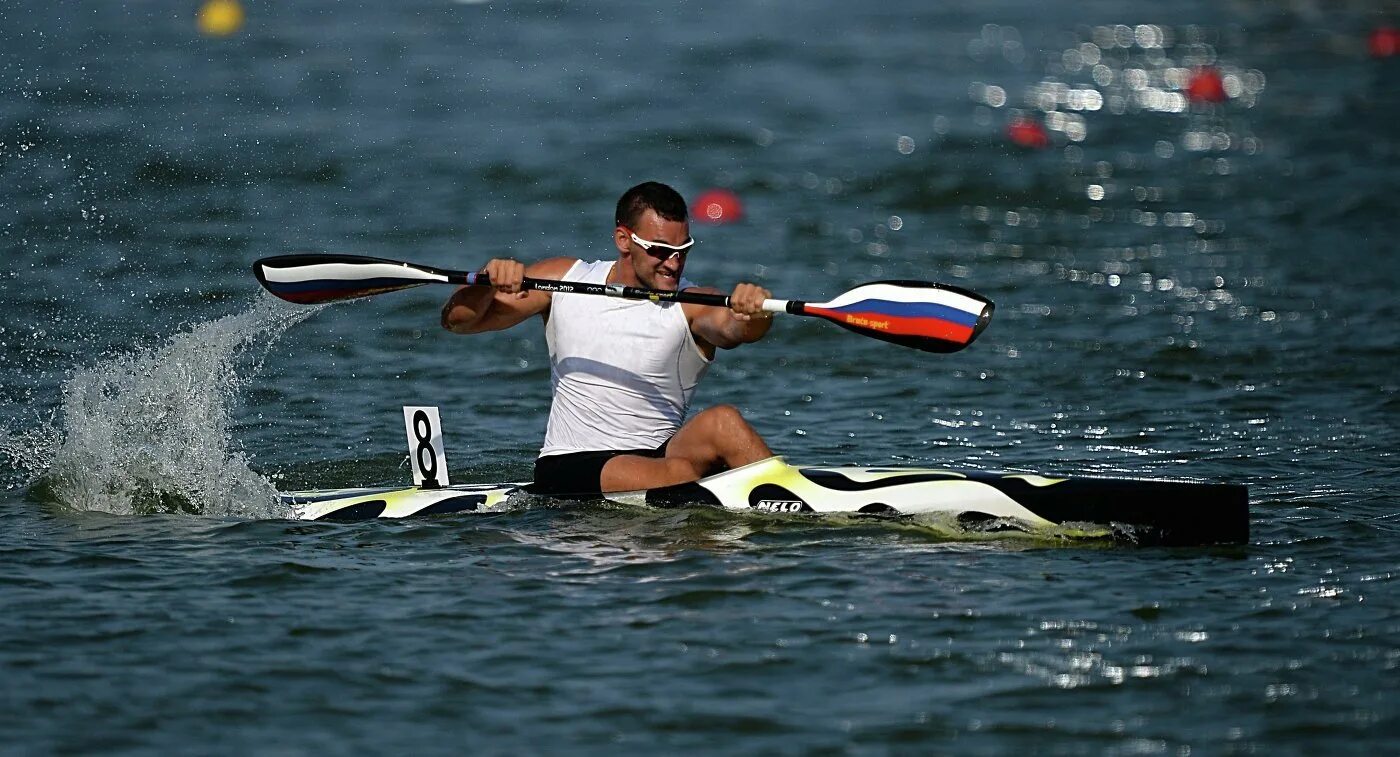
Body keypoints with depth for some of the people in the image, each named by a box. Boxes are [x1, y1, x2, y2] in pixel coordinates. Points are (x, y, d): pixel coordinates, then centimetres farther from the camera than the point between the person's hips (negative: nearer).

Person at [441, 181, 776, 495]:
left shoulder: (692, 305, -2)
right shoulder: (564, 279, 5)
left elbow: (732, 326, -25)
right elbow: (456, 320, 7)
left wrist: (753, 313, -50)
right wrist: (490, 281, -16)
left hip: (658, 455, 1)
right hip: (568, 468, -1)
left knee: (721, 421, -31)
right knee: (680, 474, -32)